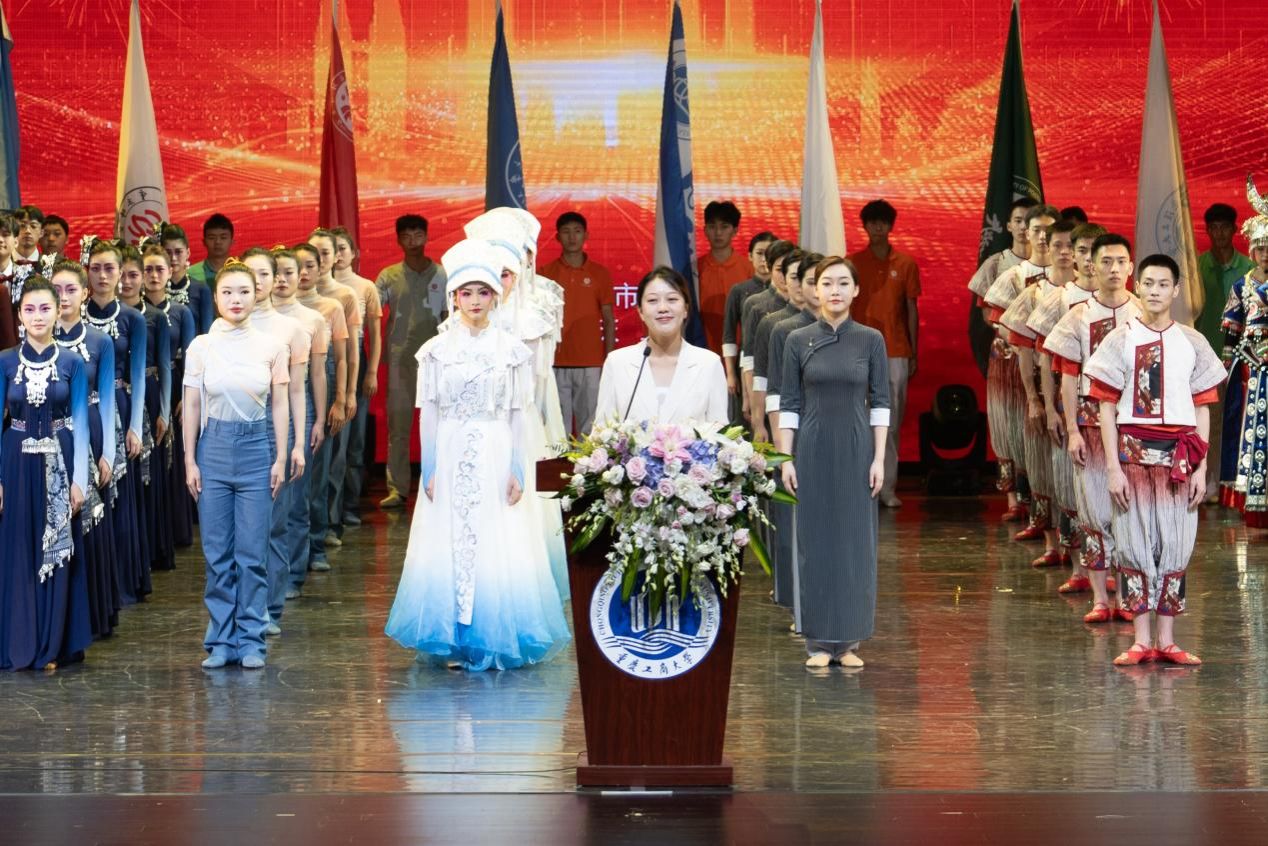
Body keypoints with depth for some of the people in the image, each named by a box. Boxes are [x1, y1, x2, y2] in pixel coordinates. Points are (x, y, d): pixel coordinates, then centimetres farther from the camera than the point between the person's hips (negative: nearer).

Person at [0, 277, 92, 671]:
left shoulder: (71, 363, 1)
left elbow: (80, 423, 1)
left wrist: (79, 479, -5)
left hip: (59, 461, 0)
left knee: (57, 552, 3)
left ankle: (52, 646, 10)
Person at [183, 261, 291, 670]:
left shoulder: (271, 347, 2)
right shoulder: (201, 347, 2)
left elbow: (280, 405, 5)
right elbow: (192, 406, 5)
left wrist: (280, 458, 1)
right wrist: (190, 460, 1)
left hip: (256, 446, -1)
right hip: (214, 446, 1)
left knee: (252, 551, 0)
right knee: (217, 551, 3)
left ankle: (251, 640, 8)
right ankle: (221, 640, 11)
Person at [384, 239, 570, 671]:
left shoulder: (511, 351, 5)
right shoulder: (437, 350, 5)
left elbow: (517, 415, 5)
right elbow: (428, 413, 4)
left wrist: (517, 470, -2)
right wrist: (429, 470, -2)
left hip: (494, 458, 0)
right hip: (449, 457, 0)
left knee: (496, 547, -3)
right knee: (448, 544, -1)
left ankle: (492, 639, 6)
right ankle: (453, 641, 7)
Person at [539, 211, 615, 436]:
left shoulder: (600, 273, 6)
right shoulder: (546, 273, 6)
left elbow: (608, 321, 8)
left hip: (591, 365, 0)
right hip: (555, 364, 0)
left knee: (589, 424, -1)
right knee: (558, 424, -2)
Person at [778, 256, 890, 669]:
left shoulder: (871, 340, 0)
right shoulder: (799, 340, 2)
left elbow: (880, 402, 1)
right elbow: (789, 403, 3)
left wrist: (879, 458, -5)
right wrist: (786, 457, -3)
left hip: (856, 449, 0)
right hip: (813, 449, 0)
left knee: (855, 541, 2)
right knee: (815, 540, 2)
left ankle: (849, 640, 10)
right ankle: (819, 642, 8)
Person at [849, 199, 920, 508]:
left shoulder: (906, 264, 7)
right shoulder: (852, 263, 5)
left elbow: (911, 310, 9)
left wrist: (914, 353, 6)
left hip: (896, 353, 1)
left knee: (892, 422, 1)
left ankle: (888, 487, 3)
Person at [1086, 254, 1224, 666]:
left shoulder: (1192, 343, 6)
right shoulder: (1120, 341, 1)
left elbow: (1203, 411, 8)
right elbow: (1107, 408, 0)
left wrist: (1201, 468, 2)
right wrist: (1113, 467, -6)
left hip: (1179, 456, 1)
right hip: (1134, 452, -1)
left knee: (1175, 546, 3)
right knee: (1135, 544, 0)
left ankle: (1166, 640, 9)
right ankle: (1142, 641, 6)